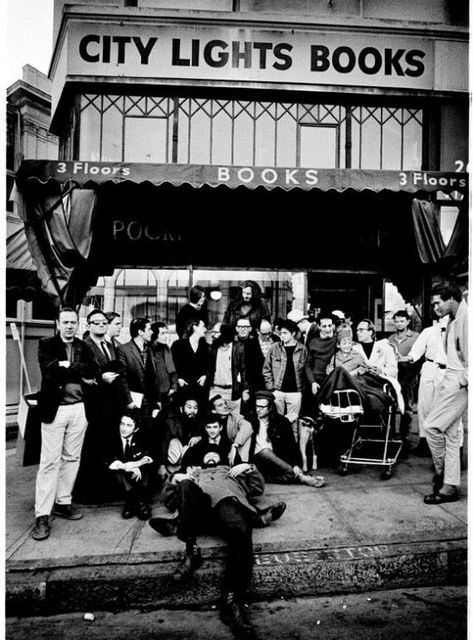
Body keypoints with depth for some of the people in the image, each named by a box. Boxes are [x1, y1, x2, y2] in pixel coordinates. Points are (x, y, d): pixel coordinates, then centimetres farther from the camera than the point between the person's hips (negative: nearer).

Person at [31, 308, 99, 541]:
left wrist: (67, 366, -13)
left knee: (72, 458, 11)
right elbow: (50, 371, -15)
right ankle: (42, 515, 1)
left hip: (79, 409, 4)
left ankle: (63, 502, 25)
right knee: (50, 461, -4)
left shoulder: (84, 347, 11)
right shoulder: (46, 345, 1)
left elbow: (94, 371, -4)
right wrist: (80, 373, -11)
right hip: (55, 408, -4)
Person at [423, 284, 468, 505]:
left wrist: (462, 380, -16)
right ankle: (450, 487, 17)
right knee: (450, 434, 10)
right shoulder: (453, 320, 17)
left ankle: (441, 472, 10)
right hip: (449, 379, 10)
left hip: (459, 382, -10)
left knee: (431, 426, -10)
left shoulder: (465, 317, -13)